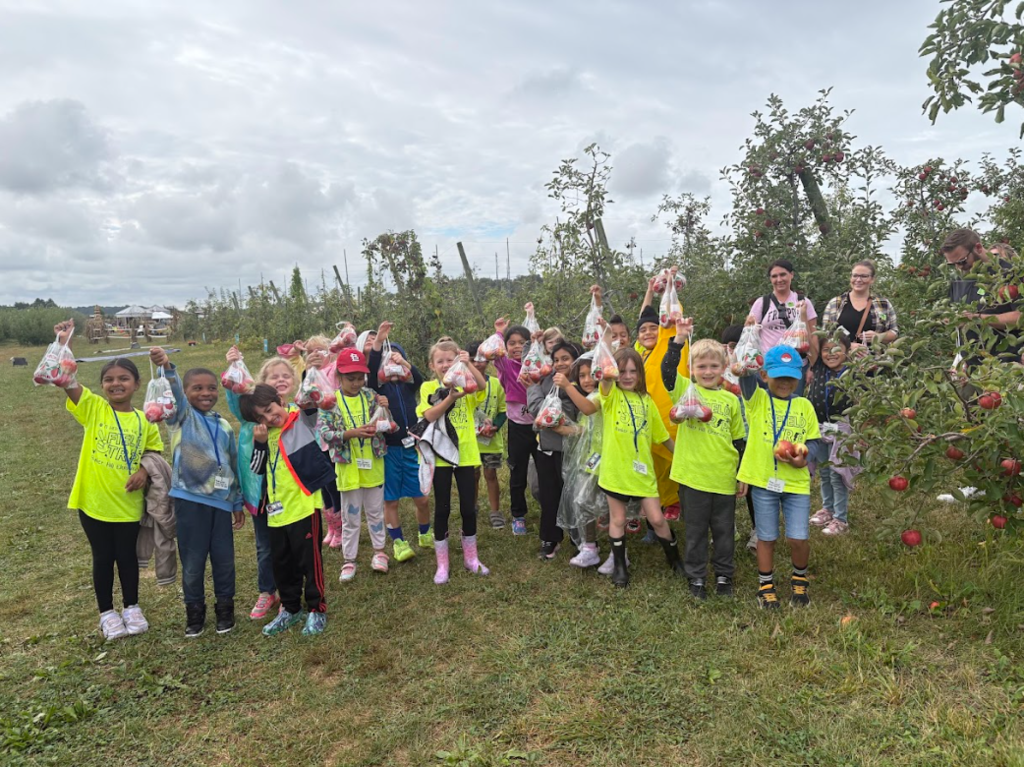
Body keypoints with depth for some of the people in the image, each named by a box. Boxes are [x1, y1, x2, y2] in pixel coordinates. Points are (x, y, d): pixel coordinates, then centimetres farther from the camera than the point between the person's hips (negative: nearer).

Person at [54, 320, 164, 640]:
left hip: (128, 503, 1)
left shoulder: (144, 420, -3)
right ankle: (107, 613, 31)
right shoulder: (92, 408, -7)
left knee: (127, 557, 14)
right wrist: (63, 343, -25)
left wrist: (145, 470, -13)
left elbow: (154, 452, 6)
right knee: (102, 558, 13)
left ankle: (132, 607, 33)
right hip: (93, 501, -1)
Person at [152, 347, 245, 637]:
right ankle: (194, 611, 25)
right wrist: (167, 367, -46)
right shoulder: (182, 416, -1)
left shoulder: (224, 426, 10)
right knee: (192, 560, 7)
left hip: (221, 501, 3)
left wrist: (238, 503, 16)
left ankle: (225, 607, 27)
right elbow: (175, 392, -24)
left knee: (224, 558, 9)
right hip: (190, 499, -3)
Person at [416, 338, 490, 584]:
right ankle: (442, 564, 18)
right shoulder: (428, 387, 0)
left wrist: (468, 364, -34)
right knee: (442, 508, 6)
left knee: (468, 507, 8)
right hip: (440, 455, -1)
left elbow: (482, 385, -20)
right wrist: (450, 397, -28)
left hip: (465, 453, 1)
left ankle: (471, 558, 26)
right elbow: (429, 416, -15)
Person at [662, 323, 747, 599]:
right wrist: (679, 340, -30)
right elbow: (667, 371, -22)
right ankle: (696, 577, 26)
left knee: (724, 530, 14)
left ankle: (724, 576, 32)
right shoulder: (685, 390, -2)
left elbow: (739, 440, 10)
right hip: (692, 475, -2)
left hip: (724, 477, 3)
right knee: (695, 530, 11)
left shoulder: (730, 399, 5)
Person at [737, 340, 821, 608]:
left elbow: (813, 441, 6)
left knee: (798, 538, 0)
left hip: (796, 482, 1)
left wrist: (804, 457, -15)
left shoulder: (804, 406, 5)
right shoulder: (758, 400, -2)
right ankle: (766, 585, 29)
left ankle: (800, 579, 30)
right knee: (766, 538, 10)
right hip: (763, 480, -1)